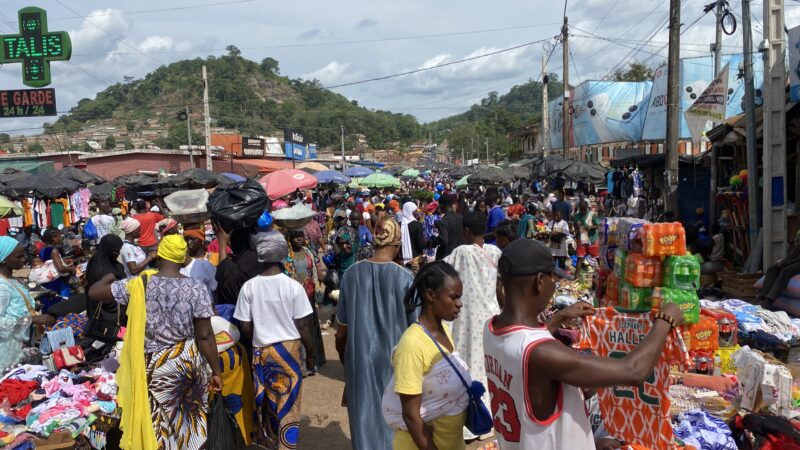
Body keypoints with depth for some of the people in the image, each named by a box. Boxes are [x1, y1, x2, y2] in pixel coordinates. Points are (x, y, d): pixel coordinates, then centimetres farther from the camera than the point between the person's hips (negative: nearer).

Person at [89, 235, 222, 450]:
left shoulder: (139, 285, -11)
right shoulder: (197, 289, -13)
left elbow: (93, 292, 0)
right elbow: (205, 336, -12)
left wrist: (108, 278, 21)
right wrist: (216, 371, -4)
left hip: (153, 366, 0)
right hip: (188, 362, 0)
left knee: (156, 423, 14)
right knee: (189, 420, 17)